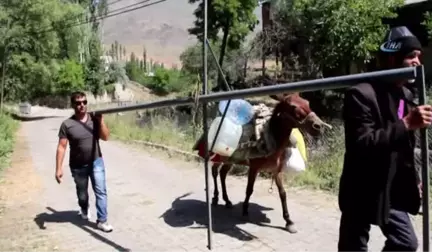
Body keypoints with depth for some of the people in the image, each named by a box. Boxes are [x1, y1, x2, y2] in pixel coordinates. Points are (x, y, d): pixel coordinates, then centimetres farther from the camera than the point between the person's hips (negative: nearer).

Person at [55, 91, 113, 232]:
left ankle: (102, 221, 2)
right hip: (78, 166, -1)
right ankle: (84, 210, 50)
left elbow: (105, 137, -9)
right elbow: (61, 147, -13)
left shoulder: (94, 119, -5)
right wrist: (59, 168, -17)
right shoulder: (67, 124, -13)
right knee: (82, 194, 19)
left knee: (101, 191, -6)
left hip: (96, 162, 1)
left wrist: (100, 120, -20)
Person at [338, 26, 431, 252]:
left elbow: (404, 146, 15)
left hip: (393, 192, 8)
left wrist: (413, 179, 14)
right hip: (363, 193, -8)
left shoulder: (406, 95, 7)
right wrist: (406, 124, -30)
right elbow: (362, 144, -29)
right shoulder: (361, 94, -19)